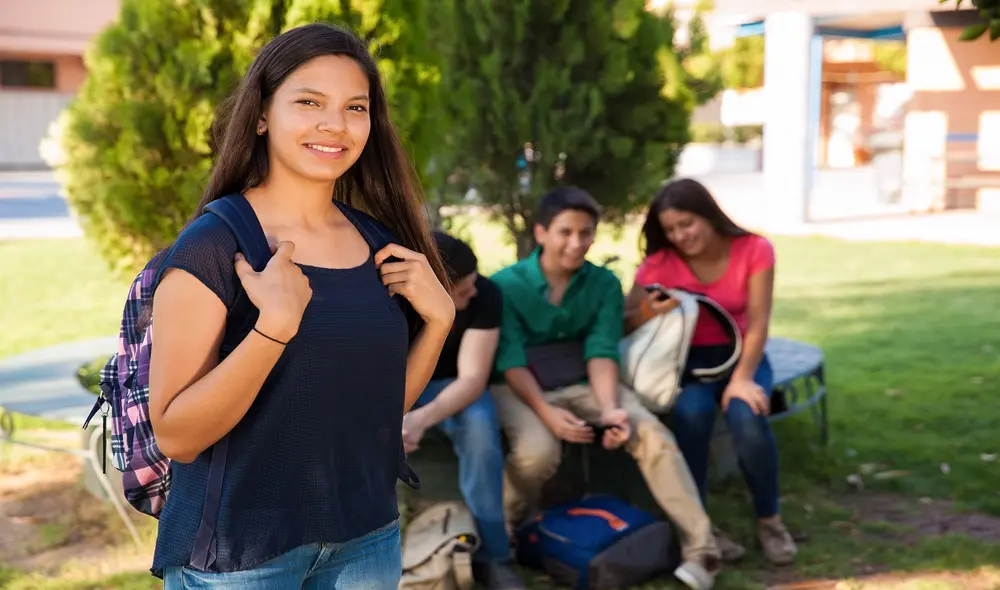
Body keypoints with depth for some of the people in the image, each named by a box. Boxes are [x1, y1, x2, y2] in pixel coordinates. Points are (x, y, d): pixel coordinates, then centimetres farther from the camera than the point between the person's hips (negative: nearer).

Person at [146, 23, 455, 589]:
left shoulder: (379, 242, 1)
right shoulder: (211, 246, -15)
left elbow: (385, 404, 7)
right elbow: (176, 436, -18)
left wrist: (438, 318, -8)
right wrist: (275, 325, -29)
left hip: (367, 539, 5)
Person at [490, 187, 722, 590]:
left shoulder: (605, 284, -1)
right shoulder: (506, 285, -9)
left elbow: (601, 353, -8)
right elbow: (511, 361, -14)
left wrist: (609, 407, -27)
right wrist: (546, 412, -28)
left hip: (583, 384, 3)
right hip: (520, 387, -3)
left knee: (652, 433, -20)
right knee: (537, 451, -34)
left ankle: (700, 548, -17)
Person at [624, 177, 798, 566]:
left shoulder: (754, 250, -9)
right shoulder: (659, 264, -9)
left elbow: (757, 323, -13)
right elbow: (622, 324, -8)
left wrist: (742, 378, -26)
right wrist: (649, 312, -31)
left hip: (741, 355, 0)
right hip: (688, 359, 0)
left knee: (747, 416, -32)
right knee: (691, 414, -34)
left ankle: (769, 520, -8)